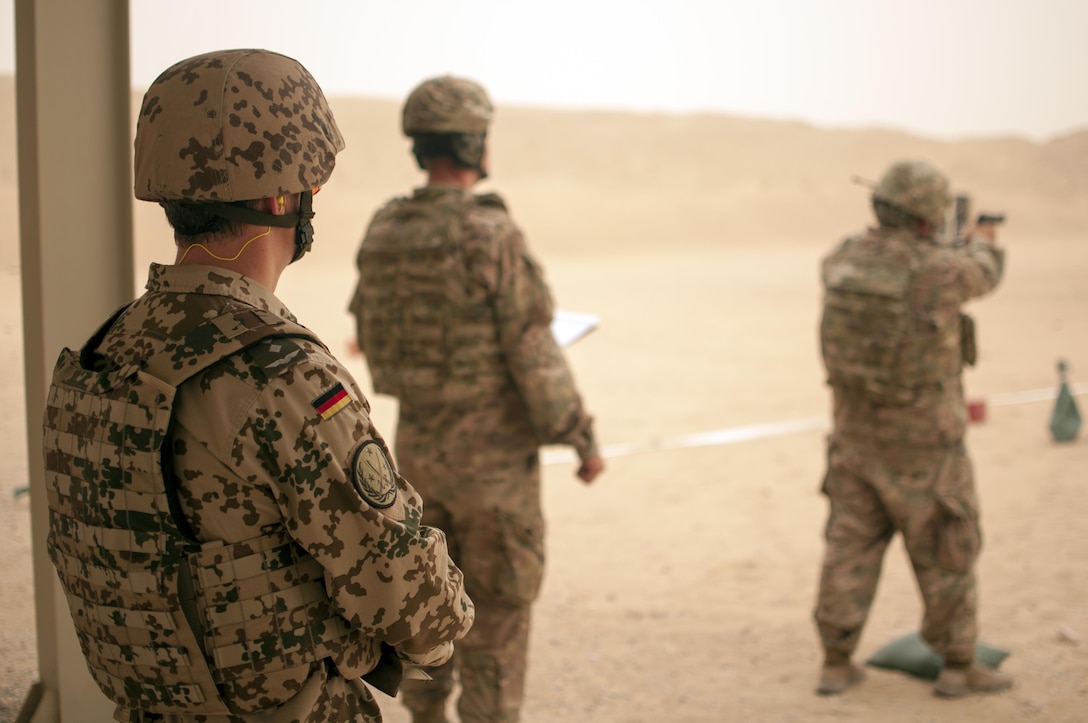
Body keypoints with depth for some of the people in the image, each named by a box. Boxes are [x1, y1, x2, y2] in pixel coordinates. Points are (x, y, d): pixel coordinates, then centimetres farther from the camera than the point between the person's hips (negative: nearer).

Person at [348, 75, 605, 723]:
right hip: (491, 451, -6)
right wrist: (583, 440, -8)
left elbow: (374, 337, 11)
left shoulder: (383, 231, 1)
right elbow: (534, 355, -19)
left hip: (418, 441, 7)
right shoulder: (493, 234, -21)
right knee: (498, 604, 4)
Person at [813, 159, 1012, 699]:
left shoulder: (841, 260, -6)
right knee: (945, 552, 10)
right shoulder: (939, 268, -18)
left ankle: (836, 663, 16)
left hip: (856, 432, 4)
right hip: (922, 442, -4)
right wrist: (984, 242, 30)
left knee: (850, 545, 12)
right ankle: (958, 665, 19)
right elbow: (982, 274, 6)